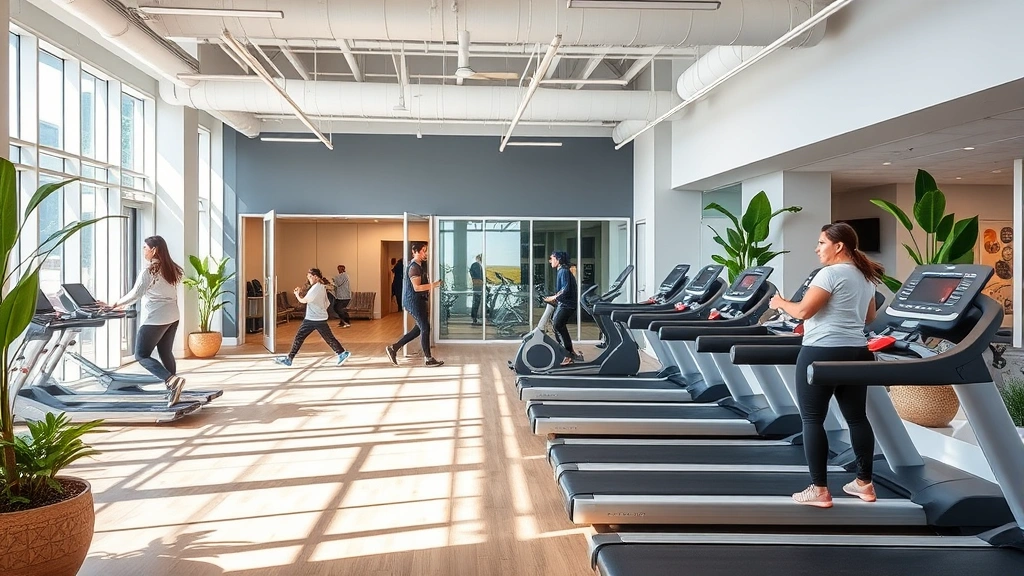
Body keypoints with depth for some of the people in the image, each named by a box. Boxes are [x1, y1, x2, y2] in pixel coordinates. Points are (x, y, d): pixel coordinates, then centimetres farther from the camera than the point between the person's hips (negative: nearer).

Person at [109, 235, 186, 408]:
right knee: (166, 352, 17)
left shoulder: (148, 271, -14)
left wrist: (118, 303, 3)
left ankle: (172, 380, -18)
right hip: (172, 317, 8)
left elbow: (135, 294, -12)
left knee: (141, 355, -1)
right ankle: (173, 388, 18)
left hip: (155, 319, -8)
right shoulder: (172, 269, 8)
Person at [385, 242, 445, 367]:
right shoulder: (414, 267, -16)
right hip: (414, 301, -10)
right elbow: (417, 287, -24)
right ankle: (428, 359, 3)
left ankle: (393, 348, 16)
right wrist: (433, 285, -23)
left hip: (419, 301, 10)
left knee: (419, 328, 12)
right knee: (425, 328, -5)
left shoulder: (420, 265, 15)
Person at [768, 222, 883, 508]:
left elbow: (803, 311, -16)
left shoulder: (831, 273, -14)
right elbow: (869, 317, 24)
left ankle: (819, 490, 1)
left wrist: (781, 303, 2)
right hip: (856, 353, 9)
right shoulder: (865, 276, 14)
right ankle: (864, 483, 22)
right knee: (857, 417, 14)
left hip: (823, 354, -9)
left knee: (812, 420, -1)